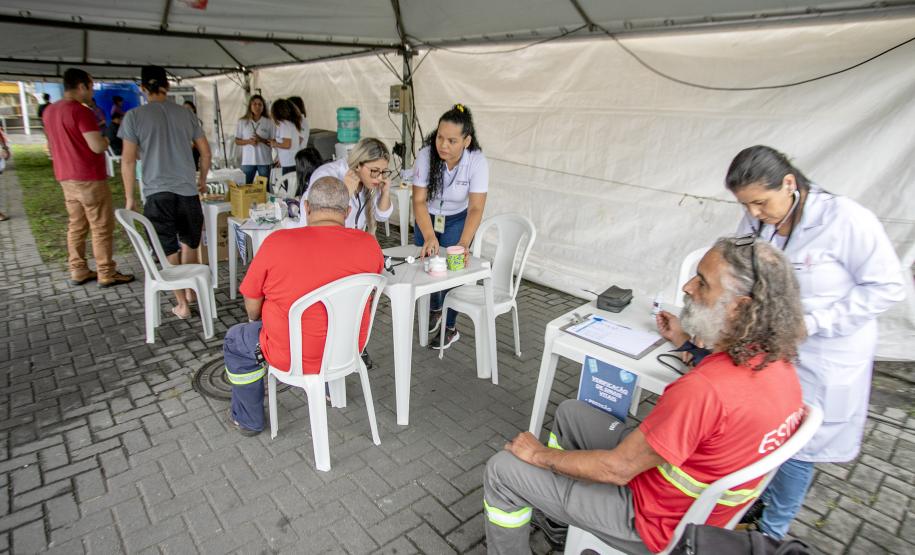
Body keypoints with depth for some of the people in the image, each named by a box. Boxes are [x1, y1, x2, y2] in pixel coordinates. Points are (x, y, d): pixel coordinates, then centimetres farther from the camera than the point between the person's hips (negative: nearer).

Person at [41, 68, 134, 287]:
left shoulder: (50, 111, 12)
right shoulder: (80, 111, -17)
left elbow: (52, 146, 23)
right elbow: (98, 146, -22)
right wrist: (105, 139, 0)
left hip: (66, 179, 9)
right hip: (89, 179, -8)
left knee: (76, 226, 13)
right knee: (102, 228, -1)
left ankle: (78, 271, 18)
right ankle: (106, 274, 3)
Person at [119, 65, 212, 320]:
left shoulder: (135, 116, -1)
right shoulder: (186, 114, 6)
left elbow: (128, 160, -4)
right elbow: (205, 151, 11)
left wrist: (129, 197, 4)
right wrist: (203, 179, 26)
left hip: (157, 193, -2)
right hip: (188, 190, 2)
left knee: (169, 251, 5)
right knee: (189, 244, 19)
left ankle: (182, 305, 9)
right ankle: (190, 291, 31)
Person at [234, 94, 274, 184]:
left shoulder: (269, 122, 2)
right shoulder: (242, 122, 5)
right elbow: (237, 141, 8)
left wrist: (262, 140, -15)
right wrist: (248, 141, -10)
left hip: (264, 161, -1)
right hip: (247, 160, 1)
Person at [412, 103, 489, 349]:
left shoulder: (477, 162, -30)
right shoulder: (425, 155, -28)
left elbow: (476, 208, -32)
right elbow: (419, 201, -27)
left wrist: (463, 244, -46)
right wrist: (429, 236, -42)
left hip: (458, 221, -1)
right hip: (427, 219, 2)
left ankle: (450, 328, 19)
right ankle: (435, 309, 42)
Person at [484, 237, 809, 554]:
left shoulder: (705, 390, -38)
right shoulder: (777, 362, -11)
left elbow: (617, 469, -28)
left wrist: (540, 455, -14)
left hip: (657, 523, -8)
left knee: (502, 470, -4)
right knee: (570, 412, 21)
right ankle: (544, 510, 37)